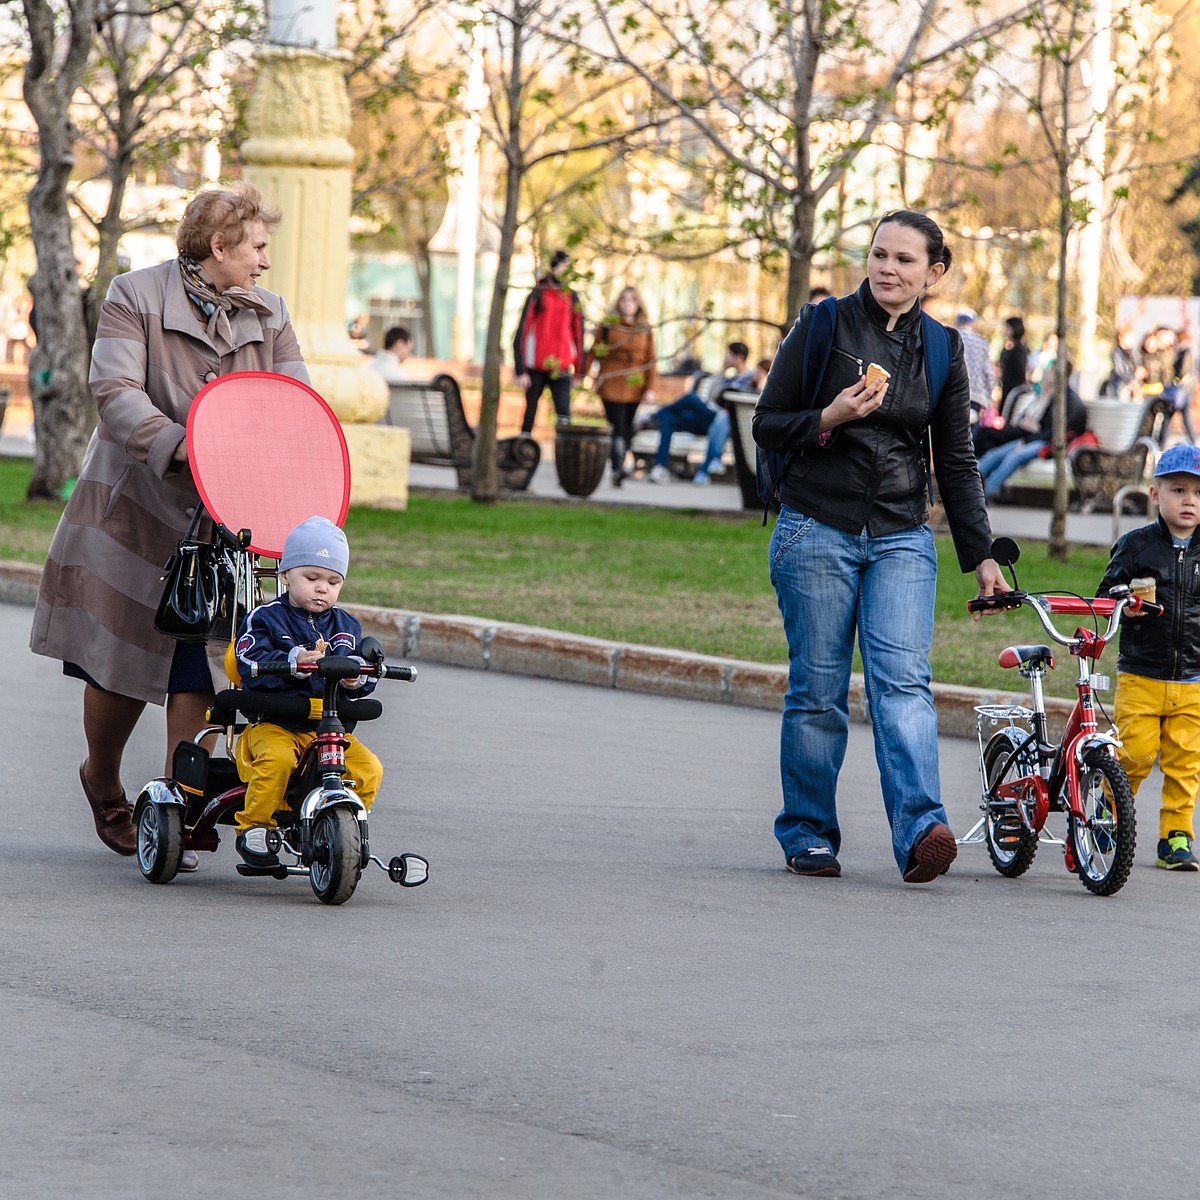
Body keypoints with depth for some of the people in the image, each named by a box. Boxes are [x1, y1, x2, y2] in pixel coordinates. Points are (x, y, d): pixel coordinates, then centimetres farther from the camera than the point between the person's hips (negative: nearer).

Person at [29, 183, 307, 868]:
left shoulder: (269, 316, 9)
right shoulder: (137, 298, -5)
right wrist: (176, 444, -33)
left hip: (217, 521, 3)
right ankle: (103, 783, 30)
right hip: (134, 506, -3)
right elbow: (114, 390, -17)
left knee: (195, 672, -5)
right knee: (121, 660, 4)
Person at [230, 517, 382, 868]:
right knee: (277, 759, -35)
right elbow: (251, 667, -13)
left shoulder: (346, 626, 16)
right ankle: (252, 827, -18)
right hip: (272, 722, -4)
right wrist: (292, 662, -30)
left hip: (329, 724, 4)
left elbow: (362, 664, 11)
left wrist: (358, 674, -14)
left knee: (368, 769, -16)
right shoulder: (265, 618, 1)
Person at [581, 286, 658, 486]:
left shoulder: (645, 330, 8)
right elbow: (593, 353, 6)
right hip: (611, 385, -3)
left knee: (627, 429, 4)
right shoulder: (607, 325, 3)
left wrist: (651, 388, 0)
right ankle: (618, 469, -20)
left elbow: (651, 360, 8)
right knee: (617, 427, -13)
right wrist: (582, 375, -2)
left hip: (634, 387, 3)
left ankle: (619, 468, 14)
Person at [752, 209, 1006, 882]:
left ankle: (921, 829, -27)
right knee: (818, 690, -1)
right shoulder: (823, 327, 1)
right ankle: (808, 835, 11)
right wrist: (830, 417, -16)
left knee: (903, 680, -14)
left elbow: (957, 463, 13)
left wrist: (982, 556, 7)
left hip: (902, 541, 1)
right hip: (816, 533, -1)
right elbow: (767, 426, 3)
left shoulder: (941, 349, 9)